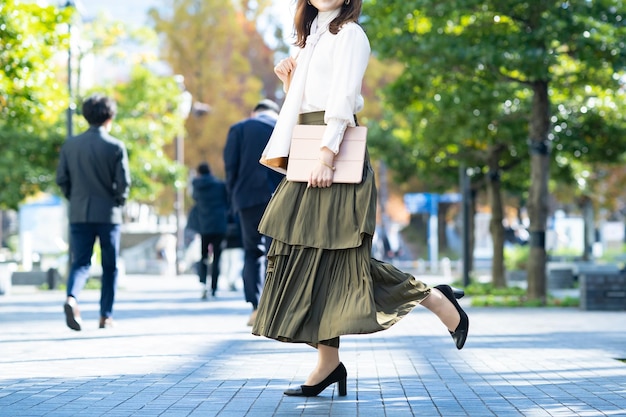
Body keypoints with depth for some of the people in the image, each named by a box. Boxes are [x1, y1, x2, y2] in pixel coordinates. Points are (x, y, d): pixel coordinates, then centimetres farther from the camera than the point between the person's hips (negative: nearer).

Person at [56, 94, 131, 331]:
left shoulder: (70, 145, 3)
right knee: (110, 267, 10)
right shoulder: (116, 147, -7)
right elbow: (124, 182, -11)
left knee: (80, 262, 4)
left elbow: (61, 179, 2)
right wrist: (119, 203, 7)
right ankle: (106, 316, 12)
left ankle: (72, 298, -24)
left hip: (79, 214, 2)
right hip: (108, 214, -2)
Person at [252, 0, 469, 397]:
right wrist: (288, 82, 5)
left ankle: (438, 300, 4)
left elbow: (342, 98, -14)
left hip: (336, 158, -8)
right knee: (308, 258, 2)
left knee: (334, 255, -10)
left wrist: (327, 156, -22)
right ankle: (329, 363, 4)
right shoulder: (311, 38, 22)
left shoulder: (349, 33, -3)